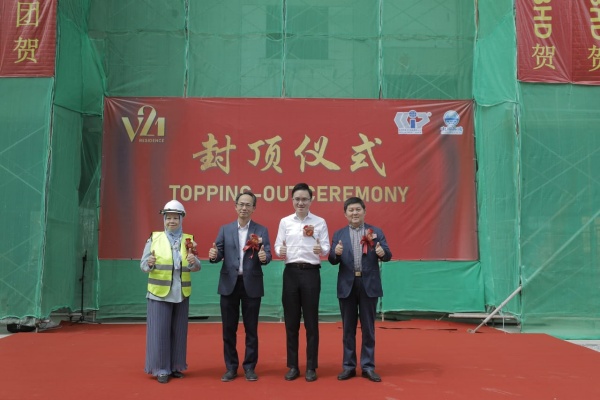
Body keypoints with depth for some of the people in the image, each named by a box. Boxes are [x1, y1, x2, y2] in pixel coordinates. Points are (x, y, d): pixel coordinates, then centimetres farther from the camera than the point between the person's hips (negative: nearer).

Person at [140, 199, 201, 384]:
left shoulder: (189, 240, 5)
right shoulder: (154, 238, 1)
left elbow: (196, 267, 2)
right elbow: (143, 264, 0)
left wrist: (194, 262, -20)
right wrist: (149, 263, -22)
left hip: (181, 294, 2)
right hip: (159, 293, -2)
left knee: (179, 332, 9)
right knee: (160, 332, -1)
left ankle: (176, 367, 21)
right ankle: (161, 369, 10)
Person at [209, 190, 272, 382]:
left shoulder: (261, 231, 4)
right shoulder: (225, 229, 8)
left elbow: (266, 255, -5)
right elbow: (219, 254, 2)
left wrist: (264, 257, -28)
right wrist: (213, 255, -21)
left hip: (251, 284, -1)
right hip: (229, 284, 1)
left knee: (251, 328, 7)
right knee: (229, 328, 7)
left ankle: (249, 367, 19)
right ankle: (231, 367, 19)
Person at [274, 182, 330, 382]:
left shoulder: (320, 222, 3)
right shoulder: (285, 221, 9)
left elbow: (326, 247, -1)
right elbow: (278, 245, 5)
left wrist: (321, 250, -23)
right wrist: (280, 251, -17)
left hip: (311, 272, -2)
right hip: (291, 272, 2)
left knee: (311, 321, 3)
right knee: (291, 321, 6)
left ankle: (311, 367, 13)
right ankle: (292, 366, 17)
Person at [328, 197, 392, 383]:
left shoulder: (376, 232, 5)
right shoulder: (338, 234, 7)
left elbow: (387, 255, -3)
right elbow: (332, 260, 0)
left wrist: (383, 252, -26)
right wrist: (336, 253, -22)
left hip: (369, 284, -1)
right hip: (347, 285, 1)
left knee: (368, 327, 7)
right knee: (348, 328, 8)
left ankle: (368, 366, 16)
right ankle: (349, 366, 18)